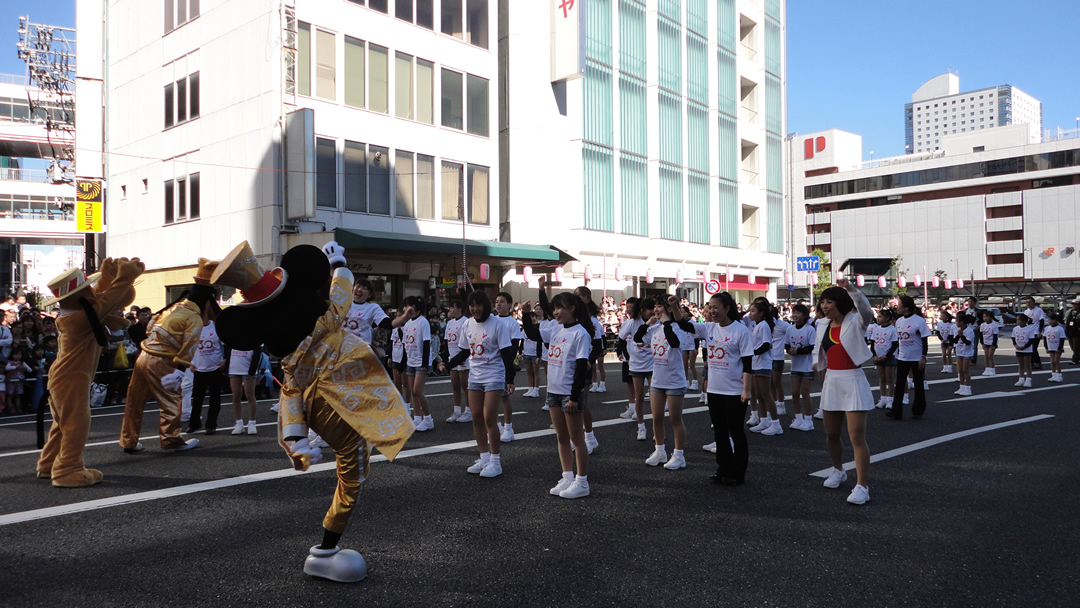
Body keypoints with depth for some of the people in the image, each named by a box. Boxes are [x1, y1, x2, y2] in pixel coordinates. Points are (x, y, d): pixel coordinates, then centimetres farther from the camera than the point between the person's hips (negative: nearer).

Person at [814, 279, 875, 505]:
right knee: (831, 434, 16)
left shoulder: (855, 322, -10)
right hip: (831, 381, 6)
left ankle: (862, 486, -6)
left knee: (857, 436, -10)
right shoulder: (823, 325, 7)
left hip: (852, 381, -6)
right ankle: (838, 470, 39)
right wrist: (818, 362, 3)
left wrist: (850, 288, -46)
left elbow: (866, 310, -33)